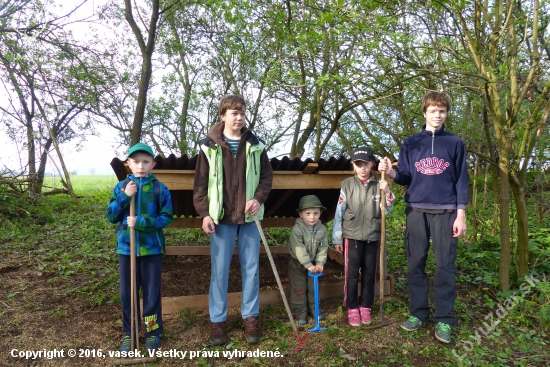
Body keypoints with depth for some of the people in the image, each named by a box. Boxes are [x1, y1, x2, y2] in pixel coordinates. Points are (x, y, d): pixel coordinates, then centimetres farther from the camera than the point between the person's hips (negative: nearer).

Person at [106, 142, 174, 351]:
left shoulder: (160, 189, -6)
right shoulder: (121, 187, 2)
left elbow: (167, 217, -8)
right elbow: (111, 217, -1)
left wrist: (141, 222, -19)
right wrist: (124, 196, -15)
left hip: (152, 248, -2)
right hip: (126, 247, 2)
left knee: (152, 292, 8)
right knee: (127, 293, 12)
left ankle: (153, 331, 25)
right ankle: (129, 332, 28)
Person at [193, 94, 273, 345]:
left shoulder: (255, 145, 4)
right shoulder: (209, 146, -1)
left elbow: (267, 175, 8)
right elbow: (201, 183, 0)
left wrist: (259, 198, -8)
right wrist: (204, 213, -6)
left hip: (250, 217, 2)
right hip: (221, 217, -1)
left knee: (251, 268, 10)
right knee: (219, 269, 6)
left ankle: (250, 317, 26)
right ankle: (217, 319, 22)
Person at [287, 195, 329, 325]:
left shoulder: (322, 229, -9)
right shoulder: (297, 229, -24)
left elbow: (323, 247, -7)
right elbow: (299, 250, -28)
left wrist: (320, 263, -16)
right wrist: (308, 265, -29)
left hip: (314, 263, 4)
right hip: (298, 264, -4)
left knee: (313, 288, 16)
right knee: (299, 289, 5)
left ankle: (313, 309, 32)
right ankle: (300, 313, 17)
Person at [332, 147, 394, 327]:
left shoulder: (379, 185, 0)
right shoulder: (347, 185, -4)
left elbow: (386, 210, -1)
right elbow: (339, 212, -2)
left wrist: (387, 193, -18)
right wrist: (337, 238, -1)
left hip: (372, 236, 2)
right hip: (352, 236, -1)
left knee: (369, 273, 10)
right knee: (351, 273, 3)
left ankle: (365, 307, 26)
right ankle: (352, 308, 18)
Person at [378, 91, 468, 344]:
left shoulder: (455, 143, 6)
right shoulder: (410, 143, 9)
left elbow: (461, 180, 4)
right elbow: (406, 178, 7)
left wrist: (461, 215, -3)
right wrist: (391, 173, -15)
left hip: (446, 212, -1)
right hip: (416, 210, 2)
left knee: (445, 266, 1)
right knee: (415, 264, 6)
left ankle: (443, 319, 11)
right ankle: (417, 313, 18)